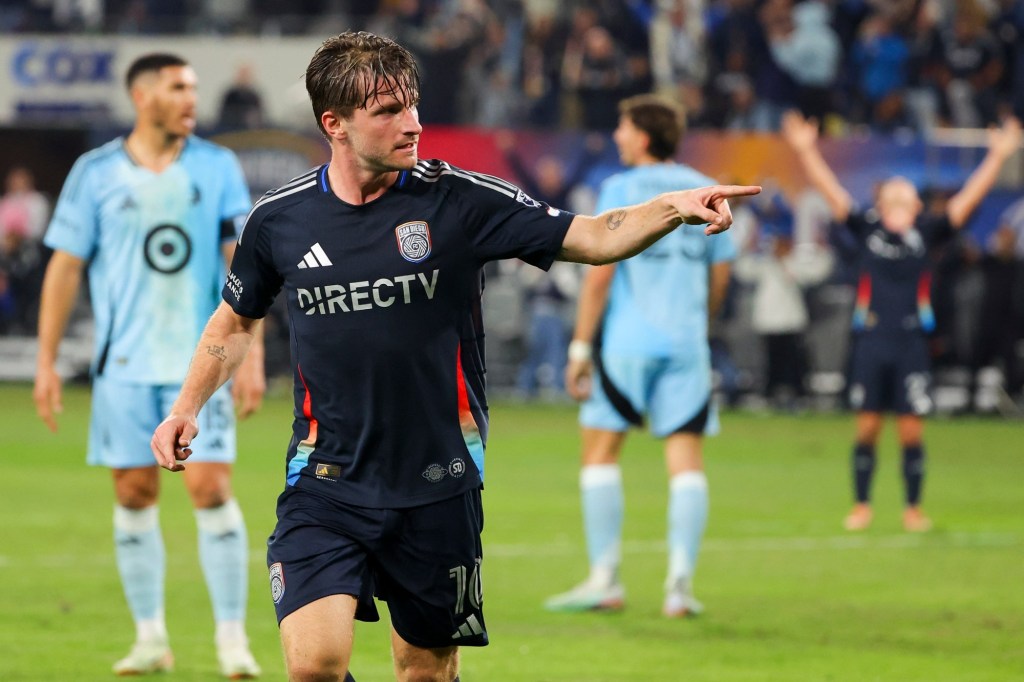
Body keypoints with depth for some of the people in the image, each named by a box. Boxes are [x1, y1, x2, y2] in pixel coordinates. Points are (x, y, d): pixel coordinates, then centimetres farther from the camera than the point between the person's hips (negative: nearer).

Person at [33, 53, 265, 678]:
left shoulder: (218, 168, 4)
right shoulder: (96, 173, 2)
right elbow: (65, 268, 4)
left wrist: (252, 354, -4)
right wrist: (47, 363, 1)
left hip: (201, 362, -1)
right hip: (126, 363, 1)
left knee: (211, 486, -8)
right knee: (135, 493, 3)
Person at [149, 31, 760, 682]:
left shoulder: (458, 200, -6)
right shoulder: (280, 219, 0)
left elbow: (591, 238, -7)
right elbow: (238, 318, 18)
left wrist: (672, 207, -23)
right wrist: (187, 408, 10)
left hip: (437, 488, 0)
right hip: (325, 483, 0)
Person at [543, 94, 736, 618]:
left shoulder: (620, 190, -4)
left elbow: (600, 274, -9)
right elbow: (719, 276, 14)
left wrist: (581, 346, -6)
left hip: (626, 340, -4)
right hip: (687, 343, 4)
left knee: (600, 452, 5)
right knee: (686, 458, 3)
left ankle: (604, 580, 1)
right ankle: (680, 584, -5)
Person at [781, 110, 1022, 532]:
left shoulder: (926, 235, 5)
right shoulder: (867, 230, 4)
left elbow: (968, 199, 4)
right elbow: (831, 192, 3)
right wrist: (806, 151, -3)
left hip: (911, 343, 0)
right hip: (871, 342, 0)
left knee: (912, 430, 0)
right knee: (867, 427, 2)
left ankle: (913, 508, 10)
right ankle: (861, 505, 13)